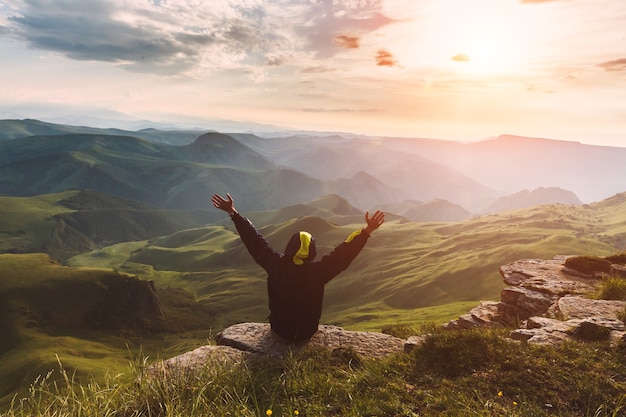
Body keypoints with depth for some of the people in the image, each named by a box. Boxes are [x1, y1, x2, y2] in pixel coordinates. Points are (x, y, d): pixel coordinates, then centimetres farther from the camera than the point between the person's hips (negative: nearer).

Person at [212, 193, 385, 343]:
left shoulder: (276, 265, -23)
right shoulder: (318, 271, -27)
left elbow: (255, 241, -19)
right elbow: (343, 253, -27)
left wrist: (233, 213, -13)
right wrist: (366, 231, -25)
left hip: (279, 329, 1)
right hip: (307, 332, -1)